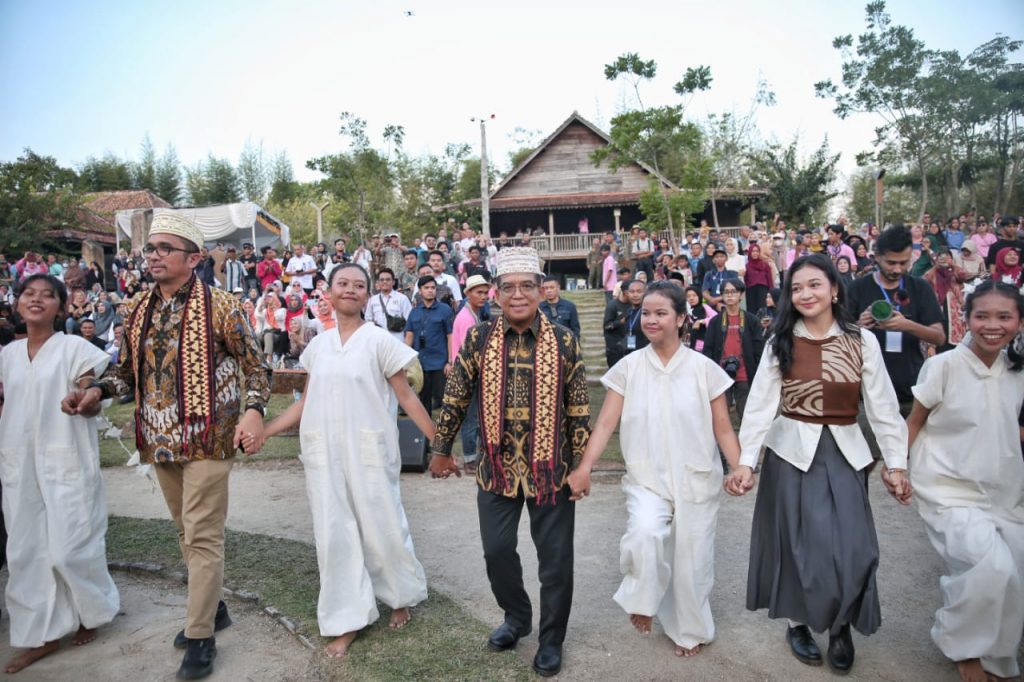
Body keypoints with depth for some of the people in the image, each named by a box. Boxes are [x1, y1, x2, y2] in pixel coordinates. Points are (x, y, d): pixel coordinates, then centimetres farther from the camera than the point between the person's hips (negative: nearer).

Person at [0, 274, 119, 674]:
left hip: (66, 462, -5)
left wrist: (80, 404, -28)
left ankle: (88, 615, 23)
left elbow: (93, 406, -8)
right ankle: (42, 633, 21)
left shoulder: (74, 347, -7)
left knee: (68, 547, -1)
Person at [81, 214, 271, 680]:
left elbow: (256, 365, -7)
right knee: (186, 532, 19)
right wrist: (99, 389, -3)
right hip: (159, 440, 7)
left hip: (206, 438, -6)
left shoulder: (218, 305, -9)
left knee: (202, 536, -1)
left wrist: (253, 410, -21)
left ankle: (201, 636, 12)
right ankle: (212, 608, 37)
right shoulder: (138, 310, 8)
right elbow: (129, 370, 17)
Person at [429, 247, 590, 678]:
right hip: (496, 467, 2)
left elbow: (579, 408, -2)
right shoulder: (478, 339, -3)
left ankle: (552, 639, 33)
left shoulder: (563, 341, -6)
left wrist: (581, 464, -2)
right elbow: (455, 398, 4)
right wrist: (441, 450, 8)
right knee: (497, 551, 13)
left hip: (550, 468, -1)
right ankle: (517, 617, 41)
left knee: (555, 558, 10)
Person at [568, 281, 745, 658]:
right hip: (646, 477, 0)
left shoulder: (704, 368, -4)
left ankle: (691, 631, 36)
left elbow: (723, 428, -2)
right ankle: (641, 601, 1)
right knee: (645, 532, -28)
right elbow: (606, 422, -7)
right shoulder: (628, 366, -3)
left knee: (691, 559, 9)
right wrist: (584, 467, -18)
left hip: (696, 479, 0)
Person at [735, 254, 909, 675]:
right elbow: (760, 404, -7)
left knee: (852, 546, -1)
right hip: (793, 451, -1)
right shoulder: (780, 342, -2)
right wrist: (746, 459, -13)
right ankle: (799, 623, 28)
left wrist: (896, 463, -2)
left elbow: (883, 406, 1)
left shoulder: (863, 341, 0)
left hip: (844, 453, 1)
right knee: (801, 543, 6)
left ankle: (841, 625, 25)